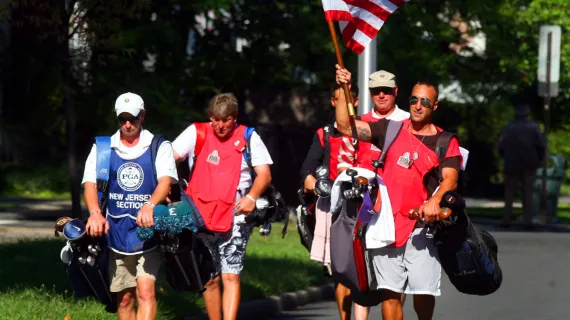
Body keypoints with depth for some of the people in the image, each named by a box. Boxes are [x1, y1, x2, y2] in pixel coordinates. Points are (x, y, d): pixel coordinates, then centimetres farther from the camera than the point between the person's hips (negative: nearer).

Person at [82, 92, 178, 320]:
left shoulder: (159, 147, 0)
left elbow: (166, 180, -14)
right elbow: (89, 183, -4)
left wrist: (150, 205, -35)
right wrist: (95, 213, -25)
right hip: (116, 231, 3)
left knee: (145, 292, -16)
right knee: (124, 298, 9)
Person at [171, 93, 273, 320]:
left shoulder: (248, 138, 1)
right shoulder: (196, 133, 3)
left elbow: (264, 174, -1)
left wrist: (252, 197, -19)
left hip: (234, 218, -2)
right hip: (201, 217, 2)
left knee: (231, 276, -11)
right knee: (209, 278, 8)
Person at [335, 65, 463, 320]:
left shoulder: (446, 142, 5)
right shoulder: (389, 130, 10)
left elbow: (450, 179, -8)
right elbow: (345, 125, 4)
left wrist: (434, 200, -28)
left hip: (421, 225, -2)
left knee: (424, 290, -6)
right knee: (390, 292, -1)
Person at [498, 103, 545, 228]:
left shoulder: (509, 127, -1)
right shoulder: (533, 127, -3)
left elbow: (501, 147, -4)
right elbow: (541, 146, -10)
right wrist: (539, 160, 5)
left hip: (512, 165, 0)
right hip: (529, 165, 0)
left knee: (509, 193, 9)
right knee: (528, 193, 5)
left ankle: (506, 220, 2)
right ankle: (528, 221, -2)